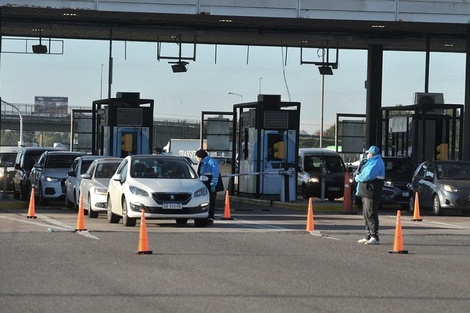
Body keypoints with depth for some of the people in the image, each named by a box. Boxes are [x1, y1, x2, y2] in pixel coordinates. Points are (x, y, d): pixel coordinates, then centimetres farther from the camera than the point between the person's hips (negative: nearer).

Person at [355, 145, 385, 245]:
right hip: (366, 192, 11)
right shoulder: (371, 162, 22)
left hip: (372, 192, -11)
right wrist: (359, 176, 9)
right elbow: (365, 174, 28)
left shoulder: (377, 163, -12)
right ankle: (369, 236, 21)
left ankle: (375, 237, -16)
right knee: (366, 214, 14)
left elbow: (368, 176, -21)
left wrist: (358, 178, -6)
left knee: (371, 214, -13)